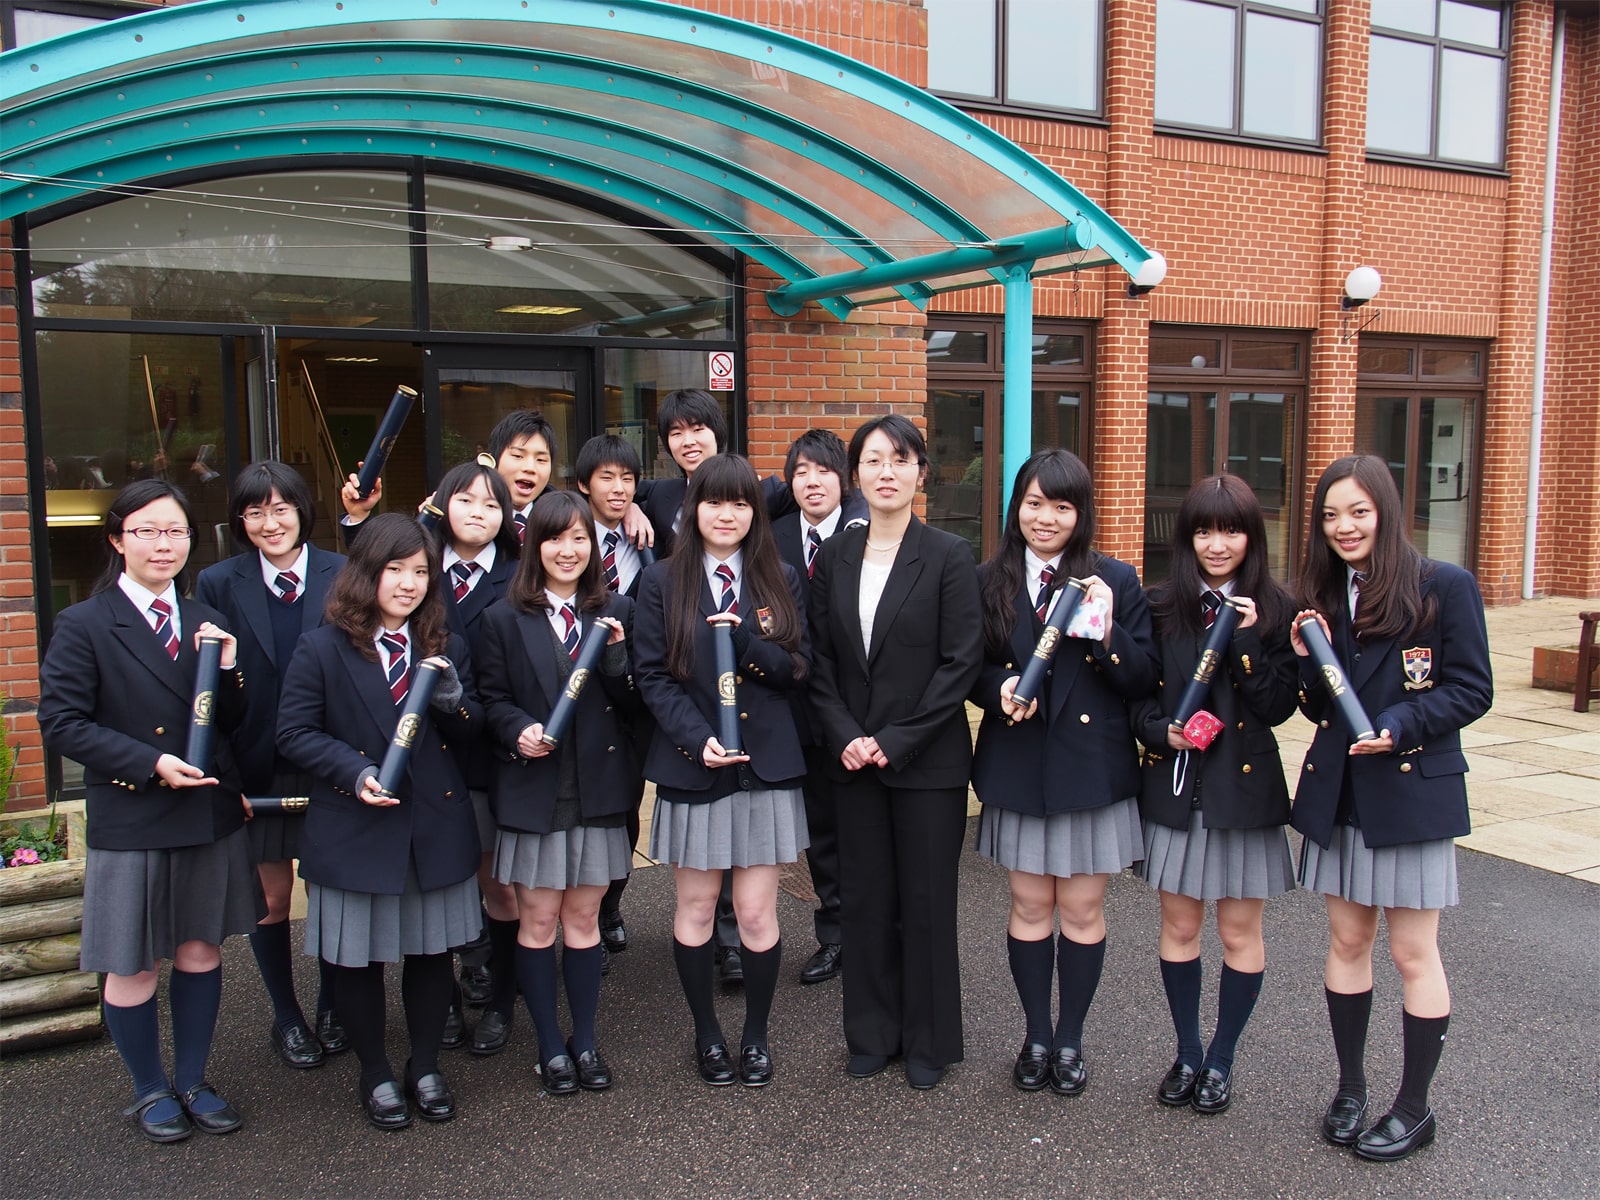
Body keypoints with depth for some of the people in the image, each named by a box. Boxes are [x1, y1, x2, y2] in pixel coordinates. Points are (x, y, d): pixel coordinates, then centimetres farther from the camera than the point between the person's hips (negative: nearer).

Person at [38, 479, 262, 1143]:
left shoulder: (204, 620, 7)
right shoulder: (83, 626, -7)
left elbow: (230, 722, 8)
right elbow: (61, 722, -11)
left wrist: (227, 670, -12)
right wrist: (150, 763, -20)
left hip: (210, 814, 4)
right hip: (129, 821, -4)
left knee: (201, 948, 14)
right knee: (133, 965, 8)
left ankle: (192, 1081, 32)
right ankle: (150, 1088, 30)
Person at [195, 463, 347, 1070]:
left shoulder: (342, 575, -5)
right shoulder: (219, 584, -3)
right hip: (257, 767, 0)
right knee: (272, 895, 13)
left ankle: (332, 1008, 33)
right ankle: (286, 1017, 32)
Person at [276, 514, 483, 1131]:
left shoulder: (447, 647, 7)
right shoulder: (321, 649, -4)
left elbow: (472, 728, 8)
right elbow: (295, 733, -6)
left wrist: (453, 700, -14)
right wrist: (356, 771, -20)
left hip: (436, 824, 3)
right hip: (357, 828, -3)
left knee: (432, 949, 12)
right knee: (358, 955, 9)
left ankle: (426, 1067, 31)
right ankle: (376, 1074, 29)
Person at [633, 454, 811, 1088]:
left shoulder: (780, 580, 6)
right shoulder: (663, 581, 1)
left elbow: (797, 670, 1)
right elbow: (653, 675, -3)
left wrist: (747, 638, -17)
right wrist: (698, 740, -16)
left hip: (767, 763, 1)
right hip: (690, 765, 0)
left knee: (757, 912, 2)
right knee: (696, 907, 9)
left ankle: (756, 1035, 22)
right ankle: (707, 1034, 27)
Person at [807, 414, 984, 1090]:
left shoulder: (949, 557, -5)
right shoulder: (835, 557, 6)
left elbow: (961, 662, -9)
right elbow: (820, 659, 6)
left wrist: (895, 742, -14)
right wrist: (845, 736, -7)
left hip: (928, 761, -3)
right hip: (854, 758, 4)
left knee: (927, 902, 6)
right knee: (863, 900, 11)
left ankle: (929, 1042, 24)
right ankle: (872, 1034, 28)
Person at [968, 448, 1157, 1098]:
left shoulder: (1115, 581, -3)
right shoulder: (991, 582, 1)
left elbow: (1144, 679, -5)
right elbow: (972, 670, 7)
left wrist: (1107, 634, -22)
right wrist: (1001, 687, -14)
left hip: (1092, 768, -1)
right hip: (1017, 767, 1)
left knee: (1082, 909, 8)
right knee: (1029, 906, 10)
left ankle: (1071, 1040, 25)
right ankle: (1036, 1037, 27)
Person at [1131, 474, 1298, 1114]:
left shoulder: (1275, 611, -3)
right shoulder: (1159, 607, 1)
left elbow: (1279, 706, -9)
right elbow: (1134, 694, 4)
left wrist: (1244, 640, -18)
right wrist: (1161, 729, -14)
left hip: (1244, 785, -1)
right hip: (1174, 784, 2)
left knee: (1240, 929, 8)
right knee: (1179, 924, 11)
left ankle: (1221, 1060, 26)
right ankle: (1187, 1053, 28)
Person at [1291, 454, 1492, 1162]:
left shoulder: (1444, 587, -7)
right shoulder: (1323, 596, 8)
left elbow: (1472, 689, -8)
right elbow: (1319, 709, 11)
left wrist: (1402, 724, -22)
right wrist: (1309, 659, -9)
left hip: (1413, 790, -5)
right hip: (1338, 791, 5)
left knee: (1412, 952, 4)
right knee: (1347, 940, 13)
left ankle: (1413, 1107, 20)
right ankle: (1350, 1086, 28)